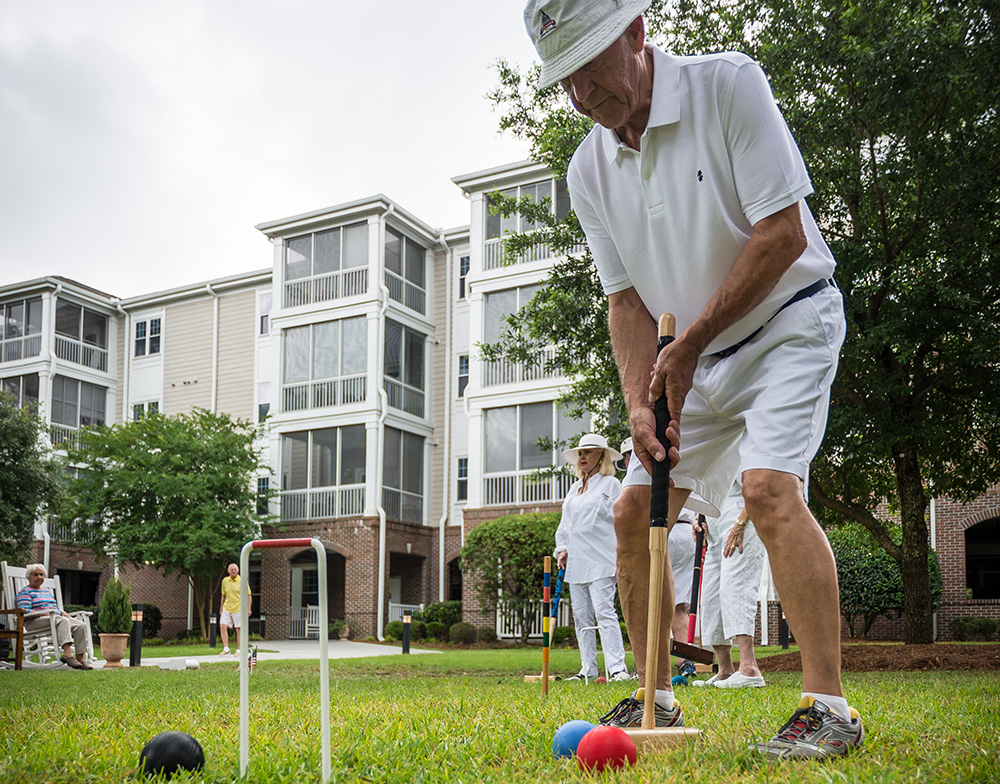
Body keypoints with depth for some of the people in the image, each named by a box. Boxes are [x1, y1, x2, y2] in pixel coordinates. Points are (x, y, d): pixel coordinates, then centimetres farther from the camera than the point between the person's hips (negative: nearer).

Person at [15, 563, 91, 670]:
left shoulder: (48, 591, 30)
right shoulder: (25, 592, 6)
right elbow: (24, 612, -9)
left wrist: (63, 613, 7)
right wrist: (45, 613, -19)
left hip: (56, 618, 7)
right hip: (35, 622, -7)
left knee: (81, 625, -20)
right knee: (63, 621, -38)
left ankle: (80, 657, -27)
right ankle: (68, 653, -54)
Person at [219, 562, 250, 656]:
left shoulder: (242, 581, -5)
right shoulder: (225, 580, 7)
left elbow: (249, 595, -1)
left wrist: (248, 609, -8)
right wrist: (221, 607, 19)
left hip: (238, 609, -4)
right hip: (226, 608, 4)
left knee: (239, 629, 0)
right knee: (223, 626, -9)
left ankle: (238, 650, 10)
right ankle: (226, 648, 0)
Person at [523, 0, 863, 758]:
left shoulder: (728, 83, -17)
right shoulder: (590, 169, -1)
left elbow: (783, 233, -20)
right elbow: (626, 298, 1)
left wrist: (691, 343, -17)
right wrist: (640, 402, -14)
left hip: (786, 320, -6)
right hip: (692, 357, 6)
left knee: (768, 484, -26)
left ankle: (829, 706, -18)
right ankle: (656, 697, 15)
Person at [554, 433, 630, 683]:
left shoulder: (611, 484, 0)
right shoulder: (575, 487, 21)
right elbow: (565, 523, 24)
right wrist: (562, 549, 10)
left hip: (600, 561, -7)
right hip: (576, 563, 7)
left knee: (604, 611, -14)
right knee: (581, 615, 6)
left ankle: (617, 667, -14)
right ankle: (588, 669, 12)